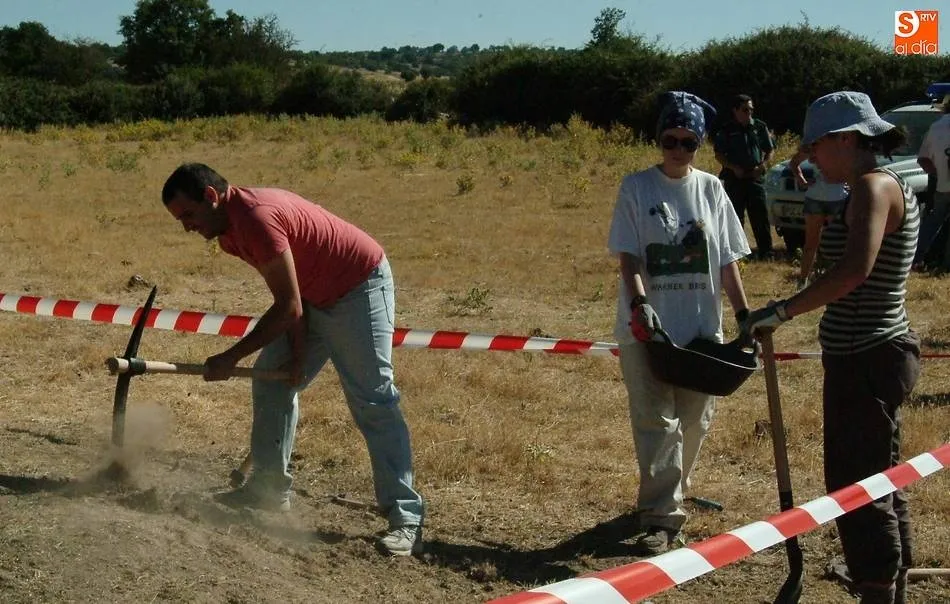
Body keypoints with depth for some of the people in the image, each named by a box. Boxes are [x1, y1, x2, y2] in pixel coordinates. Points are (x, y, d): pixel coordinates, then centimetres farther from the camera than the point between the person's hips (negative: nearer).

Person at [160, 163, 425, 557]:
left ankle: (405, 519, -12)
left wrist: (231, 358, -20)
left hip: (360, 288, -10)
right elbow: (291, 301, 4)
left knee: (372, 401, -13)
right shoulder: (228, 229, 2)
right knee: (271, 382, 10)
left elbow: (289, 308, -25)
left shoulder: (257, 217, -28)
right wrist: (298, 352, -4)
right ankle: (270, 488, 21)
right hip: (314, 297, 10)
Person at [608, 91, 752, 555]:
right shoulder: (637, 188, -2)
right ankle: (661, 516, -2)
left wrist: (744, 314, 2)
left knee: (694, 420, 11)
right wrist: (639, 303, -23)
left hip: (701, 326, 3)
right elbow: (628, 256, -8)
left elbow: (727, 261, 8)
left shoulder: (710, 189, 6)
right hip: (647, 326, -3)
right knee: (656, 420, -6)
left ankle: (669, 496, 31)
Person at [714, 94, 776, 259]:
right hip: (734, 179, -1)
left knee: (760, 215, -1)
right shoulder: (726, 130, 2)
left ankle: (765, 251, 3)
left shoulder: (760, 127, 8)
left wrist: (764, 165, -6)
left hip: (755, 177, 1)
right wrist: (734, 168, -12)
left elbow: (770, 150, 13)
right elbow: (719, 155, 2)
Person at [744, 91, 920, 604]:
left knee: (855, 486, -3)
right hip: (880, 351, 10)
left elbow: (854, 271, -32)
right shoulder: (890, 186, 12)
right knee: (880, 482, 19)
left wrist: (783, 310, -28)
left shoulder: (873, 187, -17)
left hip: (864, 359, -10)